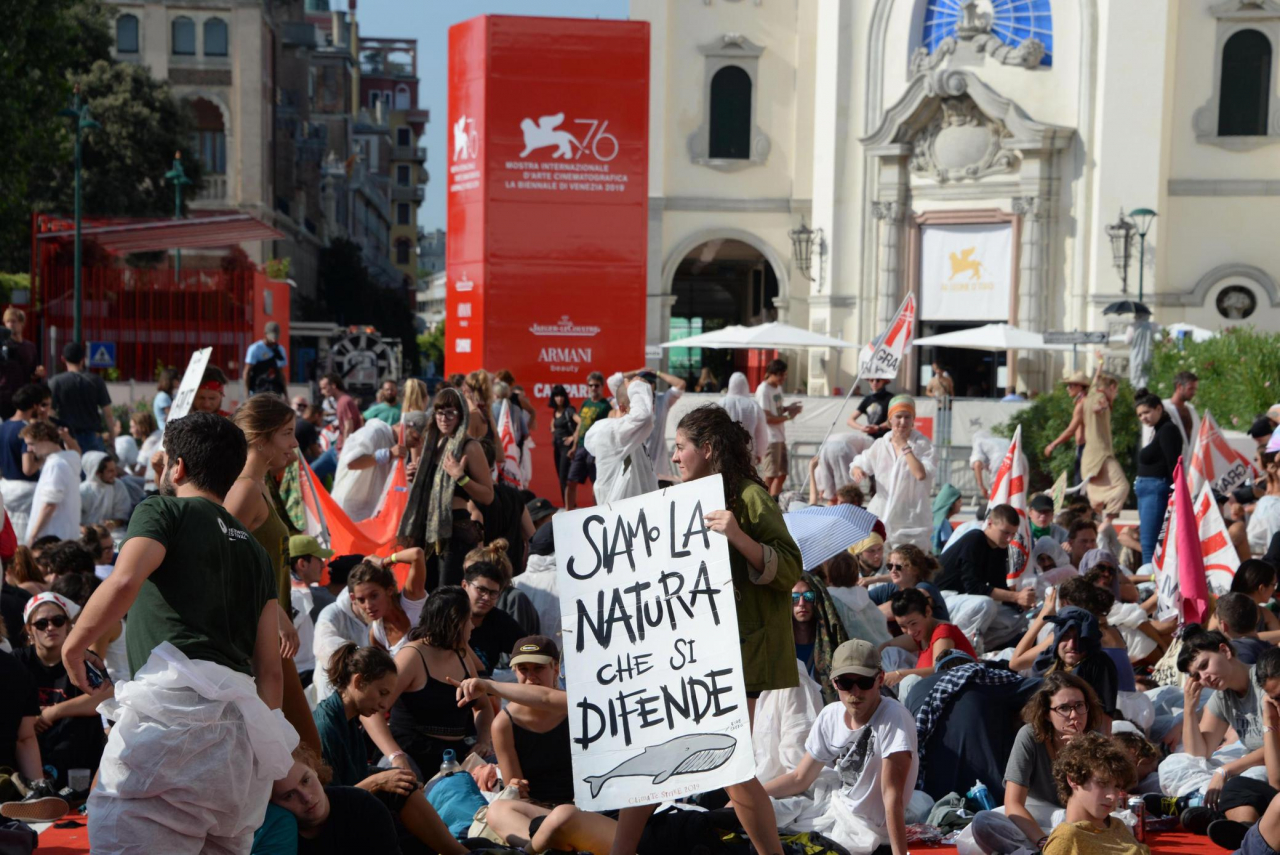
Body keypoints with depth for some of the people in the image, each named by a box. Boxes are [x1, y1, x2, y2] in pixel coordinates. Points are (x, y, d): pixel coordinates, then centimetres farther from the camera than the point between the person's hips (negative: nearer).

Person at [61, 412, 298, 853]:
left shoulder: (162, 510, 9)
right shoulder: (255, 549, 27)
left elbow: (124, 581, -13)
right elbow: (270, 669, 21)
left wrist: (73, 645, 1)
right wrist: (257, 739, 26)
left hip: (175, 698, -7)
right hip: (241, 720, 7)